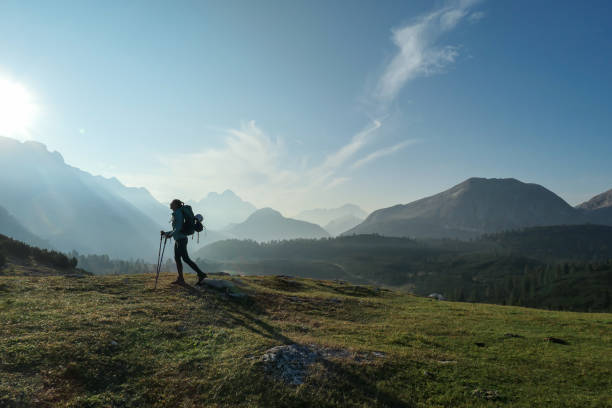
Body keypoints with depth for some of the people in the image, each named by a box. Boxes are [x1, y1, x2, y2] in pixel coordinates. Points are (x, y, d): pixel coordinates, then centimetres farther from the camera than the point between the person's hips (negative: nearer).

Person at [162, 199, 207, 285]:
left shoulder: (178, 213, -12)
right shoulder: (175, 214, 17)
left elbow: (179, 227, -21)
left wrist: (170, 234, -16)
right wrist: (166, 233, 20)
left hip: (181, 239, -10)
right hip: (178, 239, 10)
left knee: (185, 258, -9)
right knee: (177, 258, 10)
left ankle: (201, 274, -8)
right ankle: (180, 279, 15)